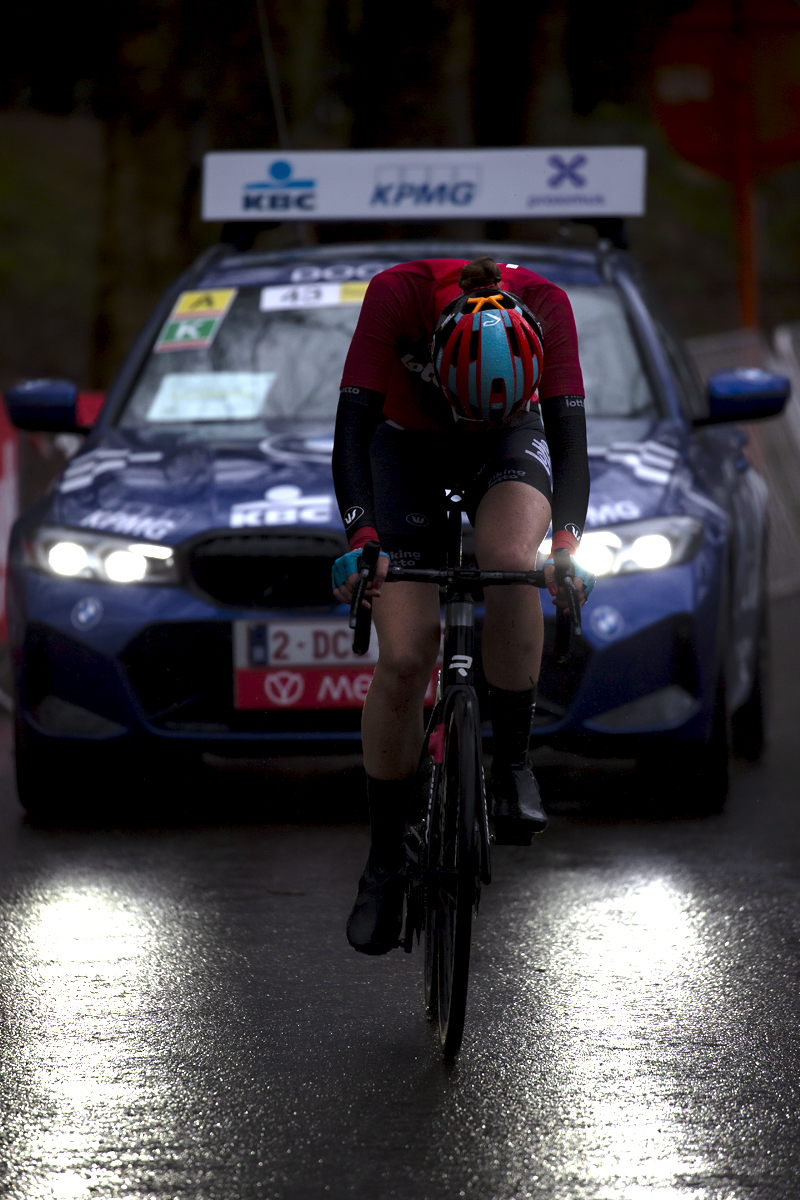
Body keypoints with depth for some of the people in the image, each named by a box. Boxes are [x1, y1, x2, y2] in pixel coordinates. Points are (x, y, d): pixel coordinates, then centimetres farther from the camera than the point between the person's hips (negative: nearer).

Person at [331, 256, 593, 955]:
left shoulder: (545, 308, -33)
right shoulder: (397, 296, -35)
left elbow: (570, 441, -33)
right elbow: (352, 430, -35)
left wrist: (568, 539, -49)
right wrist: (360, 539, -48)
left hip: (511, 442, 0)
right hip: (408, 445, 0)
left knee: (510, 561, -34)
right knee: (404, 662, -11)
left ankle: (513, 765, -17)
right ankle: (385, 862, 4)